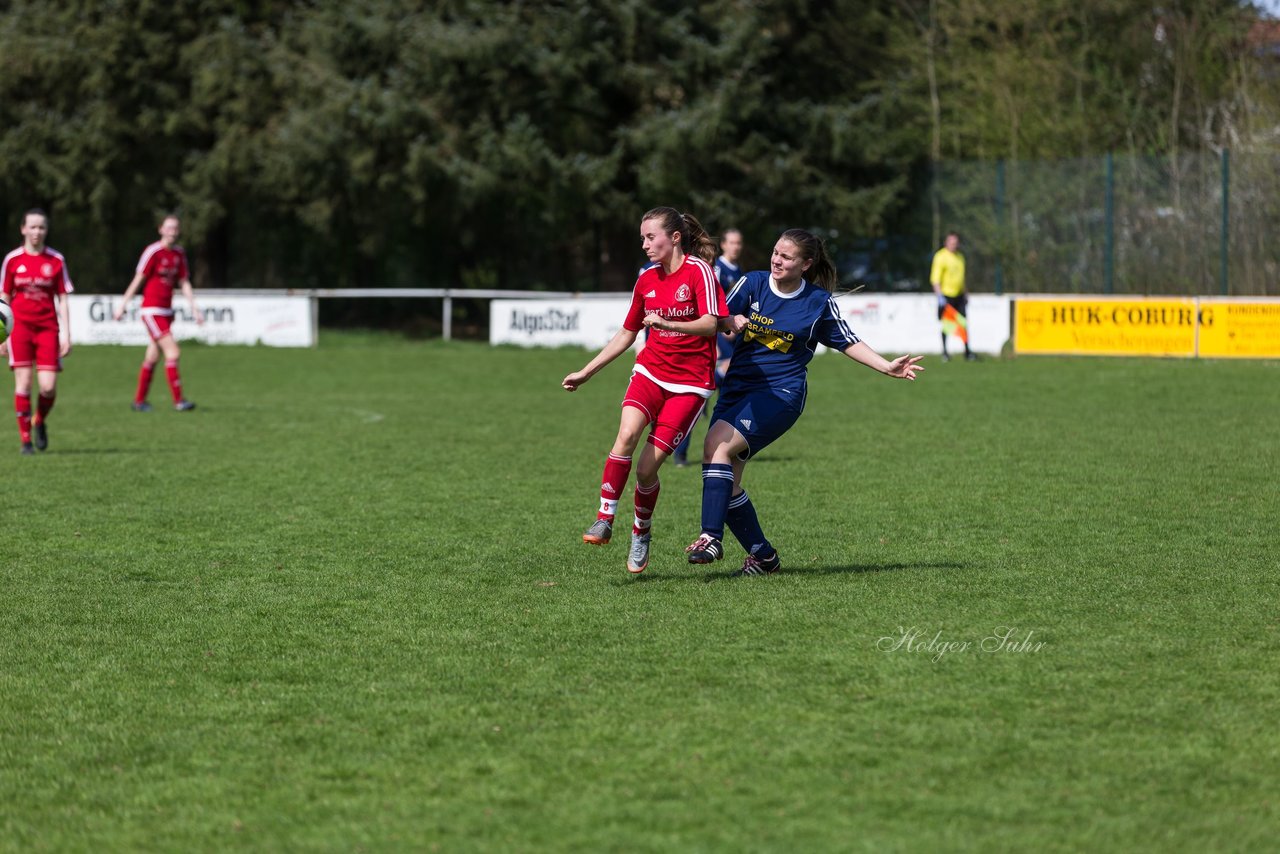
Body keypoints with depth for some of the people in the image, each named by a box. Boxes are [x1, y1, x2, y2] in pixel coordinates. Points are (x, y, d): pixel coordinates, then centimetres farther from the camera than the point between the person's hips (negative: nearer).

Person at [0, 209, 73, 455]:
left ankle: (40, 421, 24)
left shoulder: (56, 260, 4)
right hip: (20, 326, 0)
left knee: (48, 387, -7)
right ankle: (26, 439, 2)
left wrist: (66, 334, -1)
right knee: (23, 384, -8)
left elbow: (62, 299, 5)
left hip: (47, 328, 0)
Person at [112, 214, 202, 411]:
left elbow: (184, 283, 13)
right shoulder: (153, 251, -11)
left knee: (152, 357, 10)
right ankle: (178, 400, -13)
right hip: (152, 311, -7)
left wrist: (194, 308, 7)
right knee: (173, 352, -14)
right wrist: (123, 304, -5)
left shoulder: (179, 253, 9)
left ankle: (139, 401, 19)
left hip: (167, 311, 7)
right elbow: (138, 279, -7)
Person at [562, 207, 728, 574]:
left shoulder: (698, 271, -8)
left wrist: (666, 323, -35)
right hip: (650, 371, 4)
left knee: (647, 468, -8)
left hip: (689, 383, -4)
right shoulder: (647, 280, 11)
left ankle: (641, 532, 18)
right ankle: (605, 519, -22)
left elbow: (710, 324, -20)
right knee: (627, 434, -27)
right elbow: (626, 334, 22)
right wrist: (585, 373, 22)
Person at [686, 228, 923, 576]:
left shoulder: (819, 301, 0)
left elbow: (847, 342, 10)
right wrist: (732, 322, -23)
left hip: (780, 393, -4)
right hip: (738, 388, 5)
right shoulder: (753, 283, 5)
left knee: (718, 442, -28)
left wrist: (887, 366, 0)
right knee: (725, 483, -3)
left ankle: (711, 538, -32)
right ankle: (763, 556, 14)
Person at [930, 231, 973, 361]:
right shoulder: (941, 256, -9)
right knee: (946, 324, 0)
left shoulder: (959, 256, 13)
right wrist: (940, 295, -23)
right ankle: (944, 352, 10)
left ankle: (967, 351, 8)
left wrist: (965, 294, 22)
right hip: (946, 295, -6)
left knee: (963, 323, 4)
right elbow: (935, 278, -14)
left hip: (959, 295, 6)